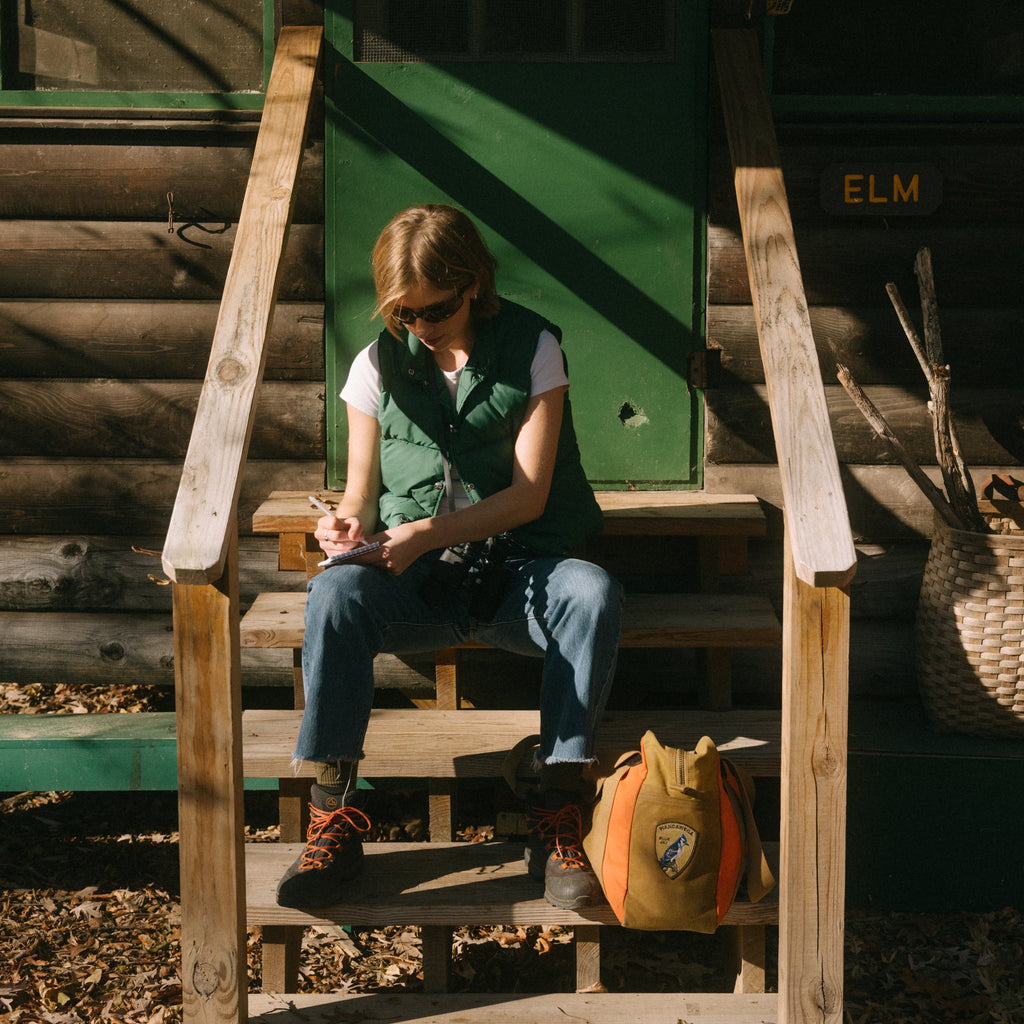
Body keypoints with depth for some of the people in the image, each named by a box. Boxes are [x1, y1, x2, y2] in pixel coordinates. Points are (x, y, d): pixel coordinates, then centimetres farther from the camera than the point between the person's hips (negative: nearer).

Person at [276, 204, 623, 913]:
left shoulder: (532, 349, 0)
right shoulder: (379, 364, 7)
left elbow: (529, 493, -7)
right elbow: (362, 488, 12)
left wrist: (429, 532, -20)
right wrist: (348, 523, -14)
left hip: (518, 568, -1)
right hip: (414, 581, 1)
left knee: (596, 593, -35)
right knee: (334, 595, -32)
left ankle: (558, 820, -28)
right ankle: (336, 821, -26)